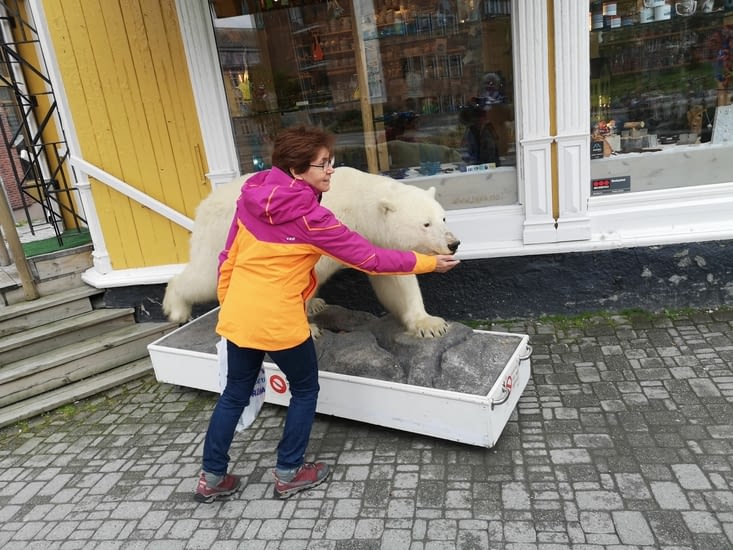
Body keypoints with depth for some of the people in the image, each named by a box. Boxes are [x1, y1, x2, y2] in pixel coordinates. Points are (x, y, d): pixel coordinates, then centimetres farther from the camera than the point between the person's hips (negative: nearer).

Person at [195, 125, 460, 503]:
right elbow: (369, 258, -14)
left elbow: (228, 258, 8)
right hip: (280, 321, -6)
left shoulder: (251, 197, 1)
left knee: (235, 393, 21)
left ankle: (212, 478, 33)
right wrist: (429, 263, -4)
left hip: (237, 315, 7)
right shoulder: (309, 217, -18)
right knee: (305, 390, 17)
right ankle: (288, 474, 29)